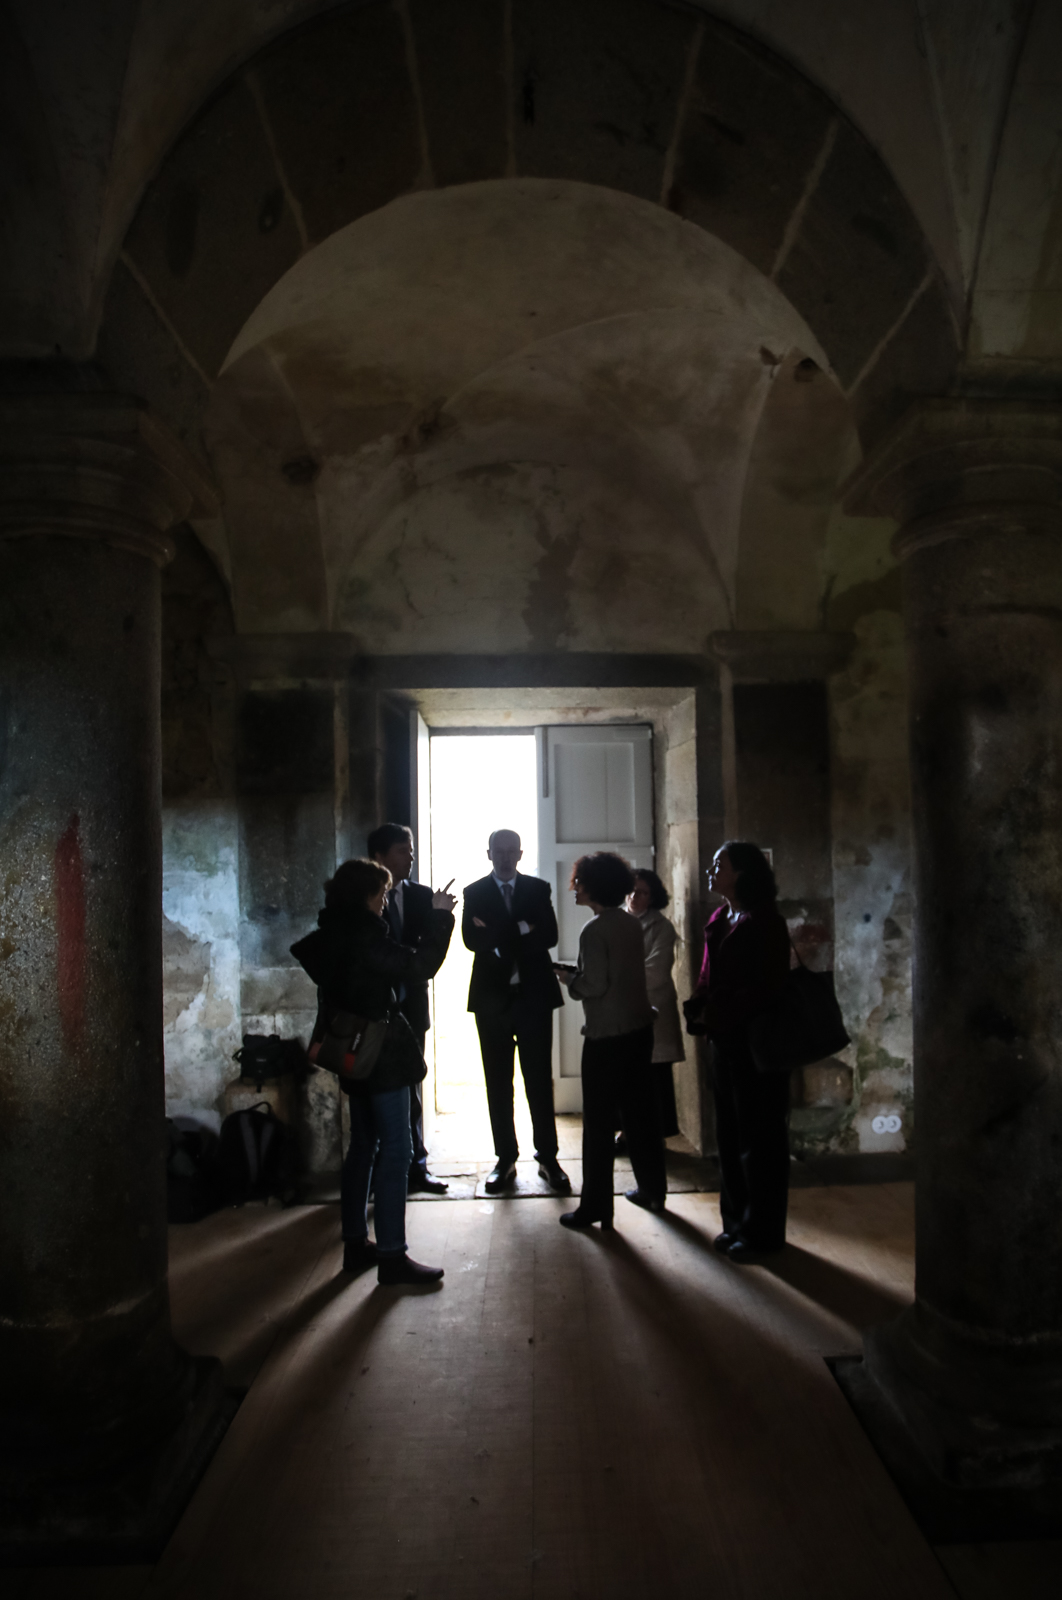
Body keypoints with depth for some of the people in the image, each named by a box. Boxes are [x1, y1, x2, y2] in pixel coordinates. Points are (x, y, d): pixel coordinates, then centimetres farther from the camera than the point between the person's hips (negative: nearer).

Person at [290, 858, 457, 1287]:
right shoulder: (363, 935, -20)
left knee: (363, 1146, 16)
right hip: (382, 1054, -9)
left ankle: (355, 1244, 25)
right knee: (395, 1150, -4)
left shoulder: (332, 934, 6)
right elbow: (419, 966, -22)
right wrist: (439, 917, -14)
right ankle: (392, 1256, -1)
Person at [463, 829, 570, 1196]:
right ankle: (505, 1159, 16)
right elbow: (472, 939, -9)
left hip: (533, 995, 0)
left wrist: (500, 939, -13)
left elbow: (549, 936, -6)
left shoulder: (538, 889, 6)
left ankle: (547, 1157, 12)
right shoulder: (474, 893, 5)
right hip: (492, 997, 0)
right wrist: (521, 931, -16)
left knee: (539, 1080, 2)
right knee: (498, 1083, 7)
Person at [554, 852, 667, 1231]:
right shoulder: (632, 924, 7)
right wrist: (580, 973, 13)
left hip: (606, 1036, -8)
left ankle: (595, 1206, 8)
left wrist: (568, 978, -1)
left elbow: (594, 985, -19)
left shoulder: (594, 930, -16)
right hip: (640, 1028, 8)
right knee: (640, 1112, 17)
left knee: (599, 1122, 1)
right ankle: (652, 1189, 29)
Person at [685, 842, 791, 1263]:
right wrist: (698, 1007, -4)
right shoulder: (719, 920, 11)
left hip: (755, 1043, -8)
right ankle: (736, 1223, 28)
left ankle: (761, 1233, 16)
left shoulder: (764, 922, -13)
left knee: (758, 1139, 3)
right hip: (724, 1040, 8)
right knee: (728, 1135, 15)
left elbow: (767, 987, -18)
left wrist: (719, 1015, -17)